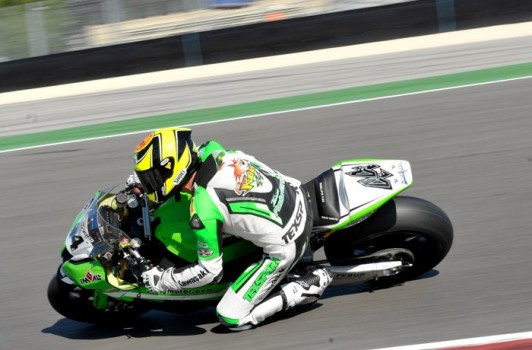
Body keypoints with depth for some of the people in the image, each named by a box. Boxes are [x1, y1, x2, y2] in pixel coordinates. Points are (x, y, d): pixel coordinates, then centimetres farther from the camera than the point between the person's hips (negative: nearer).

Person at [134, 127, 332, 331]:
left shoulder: (203, 209, -27)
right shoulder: (211, 151, -8)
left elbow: (210, 271, -17)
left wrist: (161, 280, -4)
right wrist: (139, 181, 20)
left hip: (284, 248, -8)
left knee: (232, 318, -1)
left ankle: (309, 285, 1)